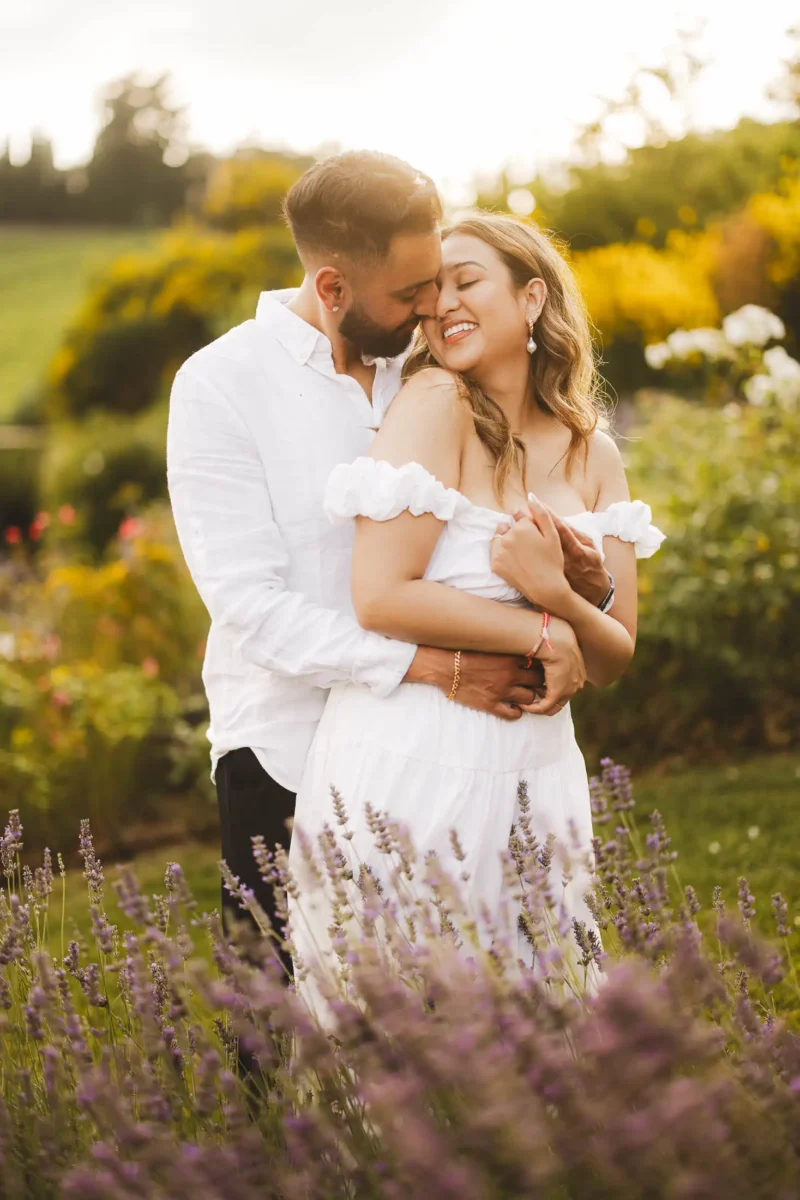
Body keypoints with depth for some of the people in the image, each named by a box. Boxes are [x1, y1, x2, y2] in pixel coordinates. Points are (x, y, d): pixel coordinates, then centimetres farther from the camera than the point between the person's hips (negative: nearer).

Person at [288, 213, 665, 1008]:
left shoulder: (593, 456, 9)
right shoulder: (436, 404, -7)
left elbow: (614, 658, 8)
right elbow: (379, 597, -17)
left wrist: (560, 596, -13)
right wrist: (541, 633, -10)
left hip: (533, 777, 5)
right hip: (406, 768, -5)